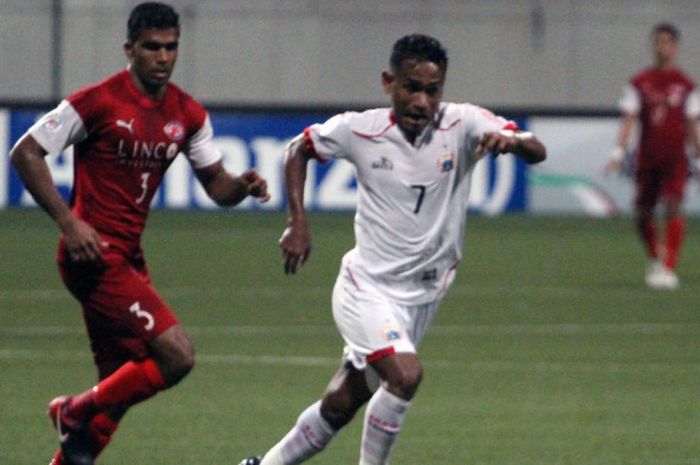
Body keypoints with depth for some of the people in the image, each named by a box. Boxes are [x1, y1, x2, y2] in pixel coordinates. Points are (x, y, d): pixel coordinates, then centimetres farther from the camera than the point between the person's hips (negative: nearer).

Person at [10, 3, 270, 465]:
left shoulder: (188, 114, 8)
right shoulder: (98, 102, -12)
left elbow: (216, 184, 13)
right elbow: (25, 153, -9)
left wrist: (243, 185, -11)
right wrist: (69, 221, -18)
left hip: (128, 258, 8)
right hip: (94, 254, -8)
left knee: (121, 386, 11)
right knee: (177, 355, -17)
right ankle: (77, 412, 0)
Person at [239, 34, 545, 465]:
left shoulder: (463, 125, -11)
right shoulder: (359, 130, -10)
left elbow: (537, 151, -23)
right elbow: (300, 148, 8)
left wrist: (511, 140, -46)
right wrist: (298, 223, -1)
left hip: (422, 296, 3)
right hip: (366, 288, -3)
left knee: (339, 409, 11)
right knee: (406, 374, -27)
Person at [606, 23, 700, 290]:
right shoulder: (639, 83, 5)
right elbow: (629, 119, 0)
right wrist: (619, 151, -11)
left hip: (675, 159, -2)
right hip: (647, 157, 2)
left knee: (673, 206, -18)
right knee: (642, 214, 4)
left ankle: (669, 268, -18)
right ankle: (655, 259, 30)